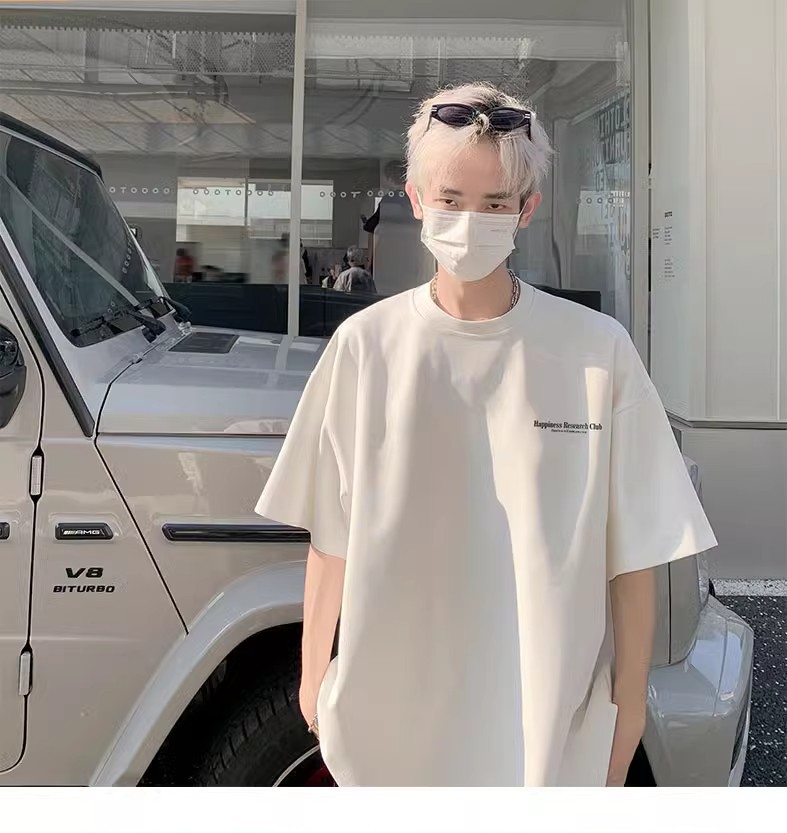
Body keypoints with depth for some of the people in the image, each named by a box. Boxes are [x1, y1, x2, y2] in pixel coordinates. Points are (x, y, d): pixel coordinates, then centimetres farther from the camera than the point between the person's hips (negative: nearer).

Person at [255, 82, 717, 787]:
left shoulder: (597, 350, -8)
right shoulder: (365, 345, -5)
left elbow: (633, 551, -4)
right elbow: (332, 538, 0)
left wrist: (629, 701, 0)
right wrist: (315, 673, 4)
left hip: (550, 722, 0)